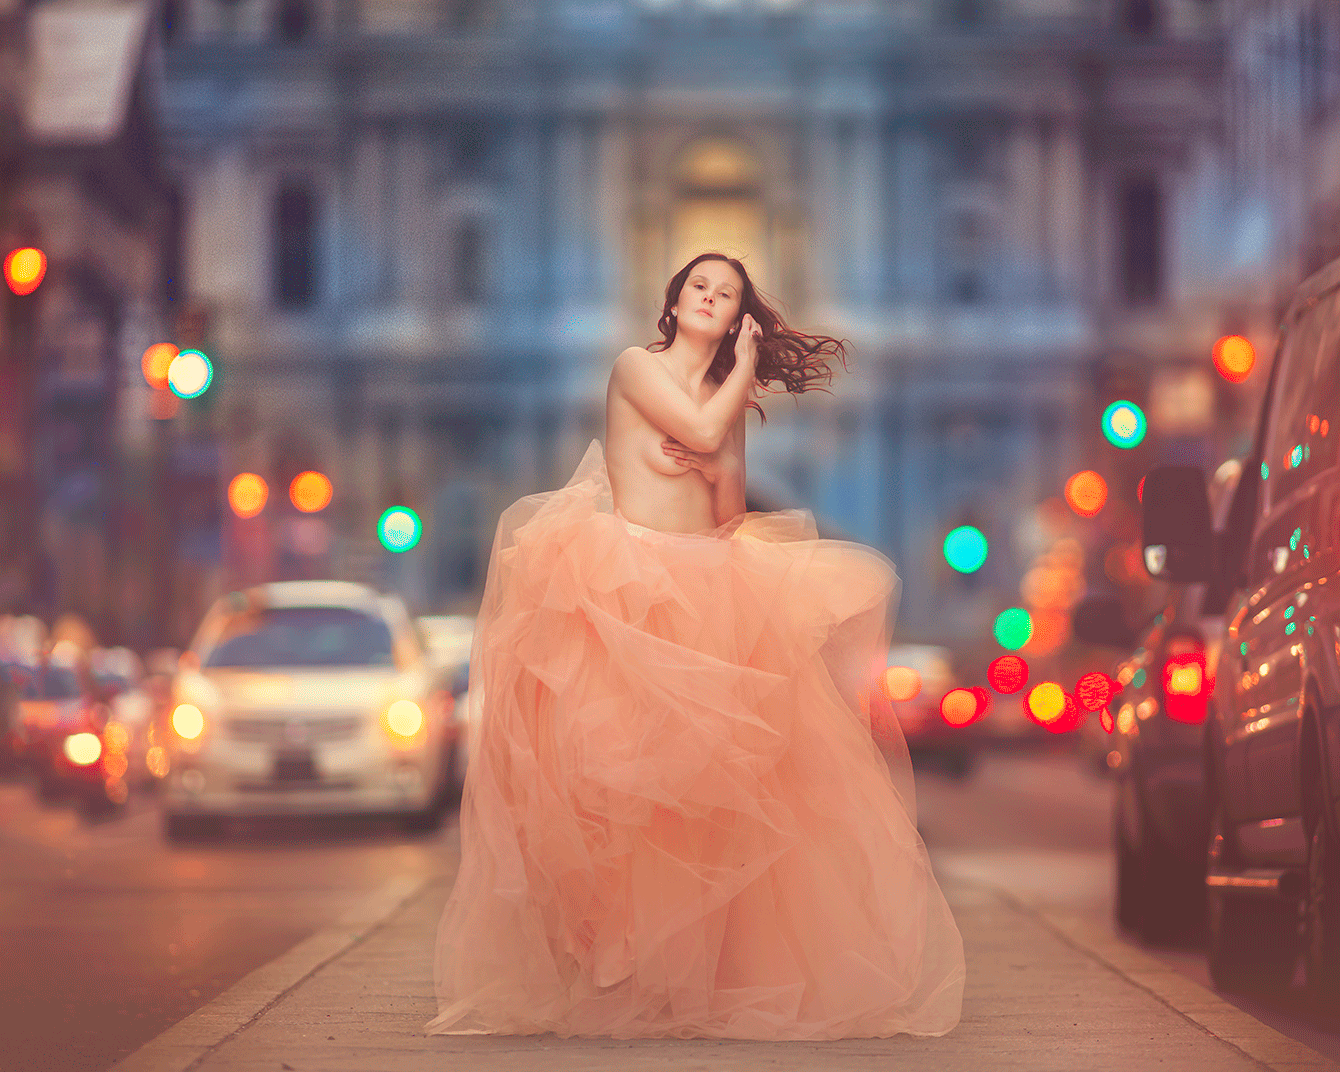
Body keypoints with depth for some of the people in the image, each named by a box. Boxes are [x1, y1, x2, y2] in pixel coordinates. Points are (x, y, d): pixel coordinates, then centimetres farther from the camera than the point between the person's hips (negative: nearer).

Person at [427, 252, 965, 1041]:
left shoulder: (728, 401, 20)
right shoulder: (637, 365, 5)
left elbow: (729, 511, 15)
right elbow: (701, 429, -10)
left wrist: (714, 465, -4)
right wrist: (744, 371, 5)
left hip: (705, 585, 5)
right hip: (625, 582, -5)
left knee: (709, 771, -5)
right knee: (625, 763, -13)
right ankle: (611, 956, -12)